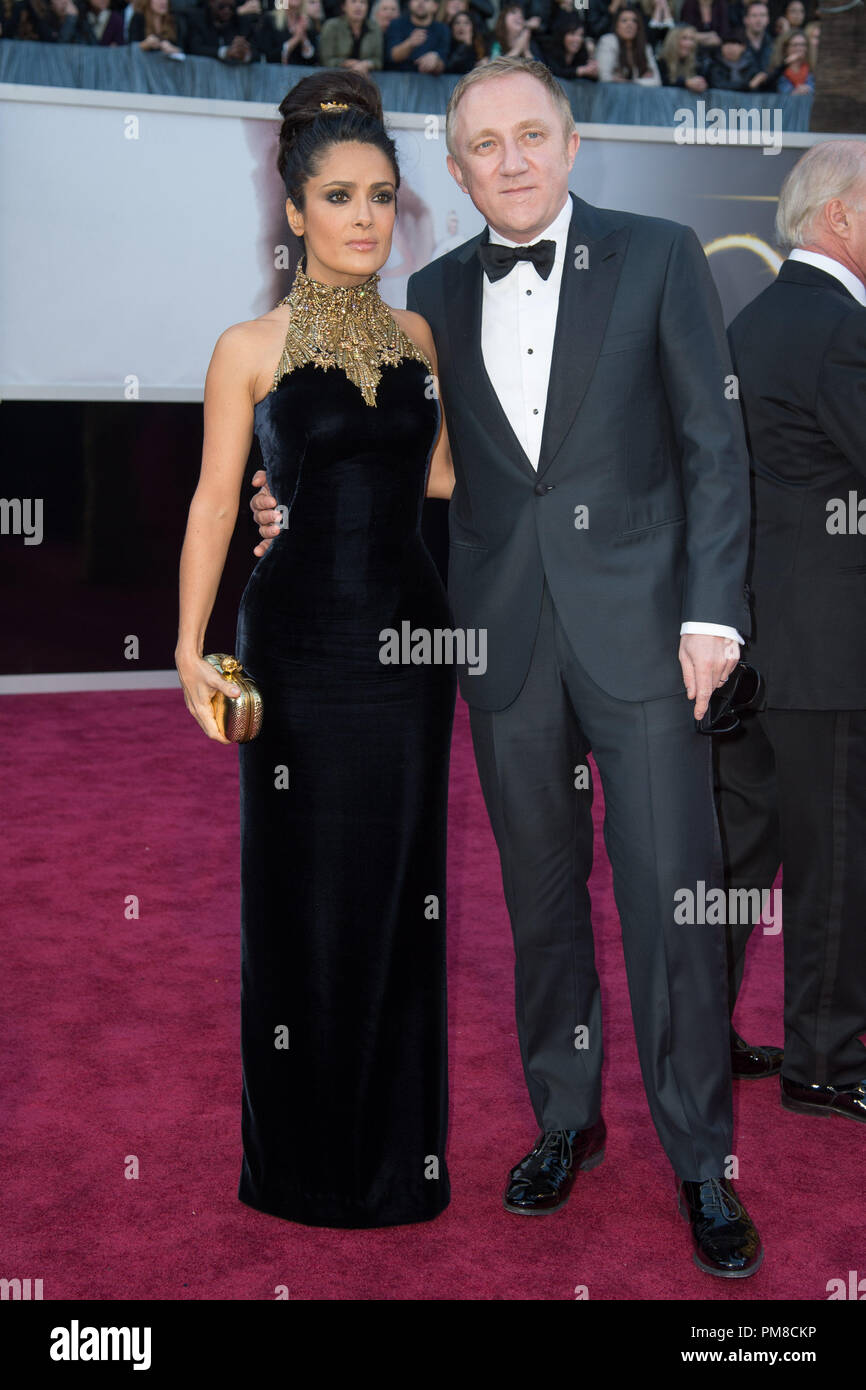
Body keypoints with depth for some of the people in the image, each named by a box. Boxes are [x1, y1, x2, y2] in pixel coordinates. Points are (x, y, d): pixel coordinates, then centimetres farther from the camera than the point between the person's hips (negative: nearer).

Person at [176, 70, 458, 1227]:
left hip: (409, 633, 4)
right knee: (303, 887, 3)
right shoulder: (249, 350, -2)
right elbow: (214, 504, -3)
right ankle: (306, 1153, 20)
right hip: (299, 639, -3)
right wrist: (191, 648, -9)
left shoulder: (420, 337, 9)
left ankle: (399, 1145, 23)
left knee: (402, 887, 9)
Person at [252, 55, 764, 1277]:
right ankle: (565, 1118, 29)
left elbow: (714, 444, -1)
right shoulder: (435, 294, 10)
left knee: (670, 899, -2)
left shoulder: (658, 258, 1)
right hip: (505, 637, 3)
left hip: (637, 625, -3)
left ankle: (701, 1162, 13)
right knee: (540, 894, 12)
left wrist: (712, 612, -9)